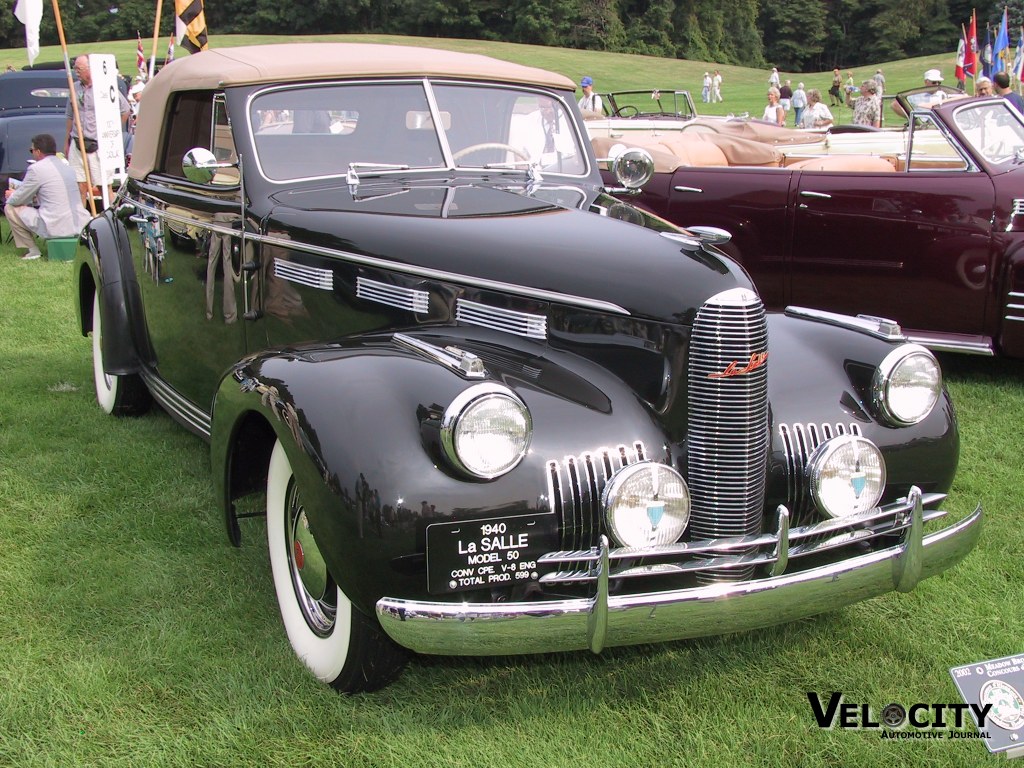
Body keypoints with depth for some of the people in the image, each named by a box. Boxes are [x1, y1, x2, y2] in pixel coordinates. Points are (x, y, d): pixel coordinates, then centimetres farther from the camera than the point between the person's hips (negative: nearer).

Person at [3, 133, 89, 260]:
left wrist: (10, 196, 24)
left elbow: (17, 200, 3)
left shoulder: (36, 169, -7)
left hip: (55, 228, -7)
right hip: (80, 227, 7)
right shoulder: (66, 165, 15)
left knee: (10, 208, 10)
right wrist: (35, 195, 37)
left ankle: (31, 250, 11)